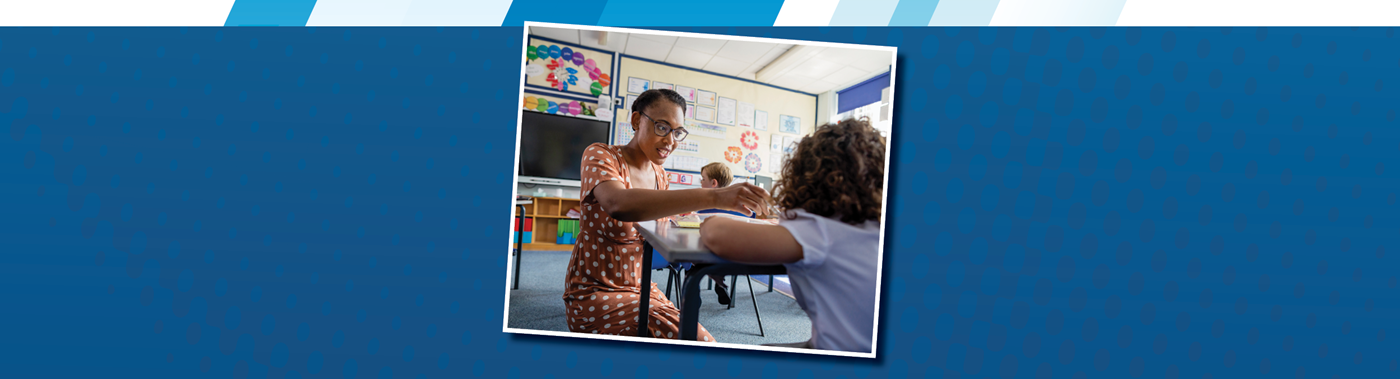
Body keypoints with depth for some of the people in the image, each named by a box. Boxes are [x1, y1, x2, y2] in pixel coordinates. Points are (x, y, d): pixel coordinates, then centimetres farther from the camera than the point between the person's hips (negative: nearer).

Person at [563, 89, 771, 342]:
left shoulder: (659, 176, 8)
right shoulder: (600, 156, -14)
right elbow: (618, 205, -38)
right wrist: (712, 197, -47)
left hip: (640, 289, 7)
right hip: (596, 295, -7)